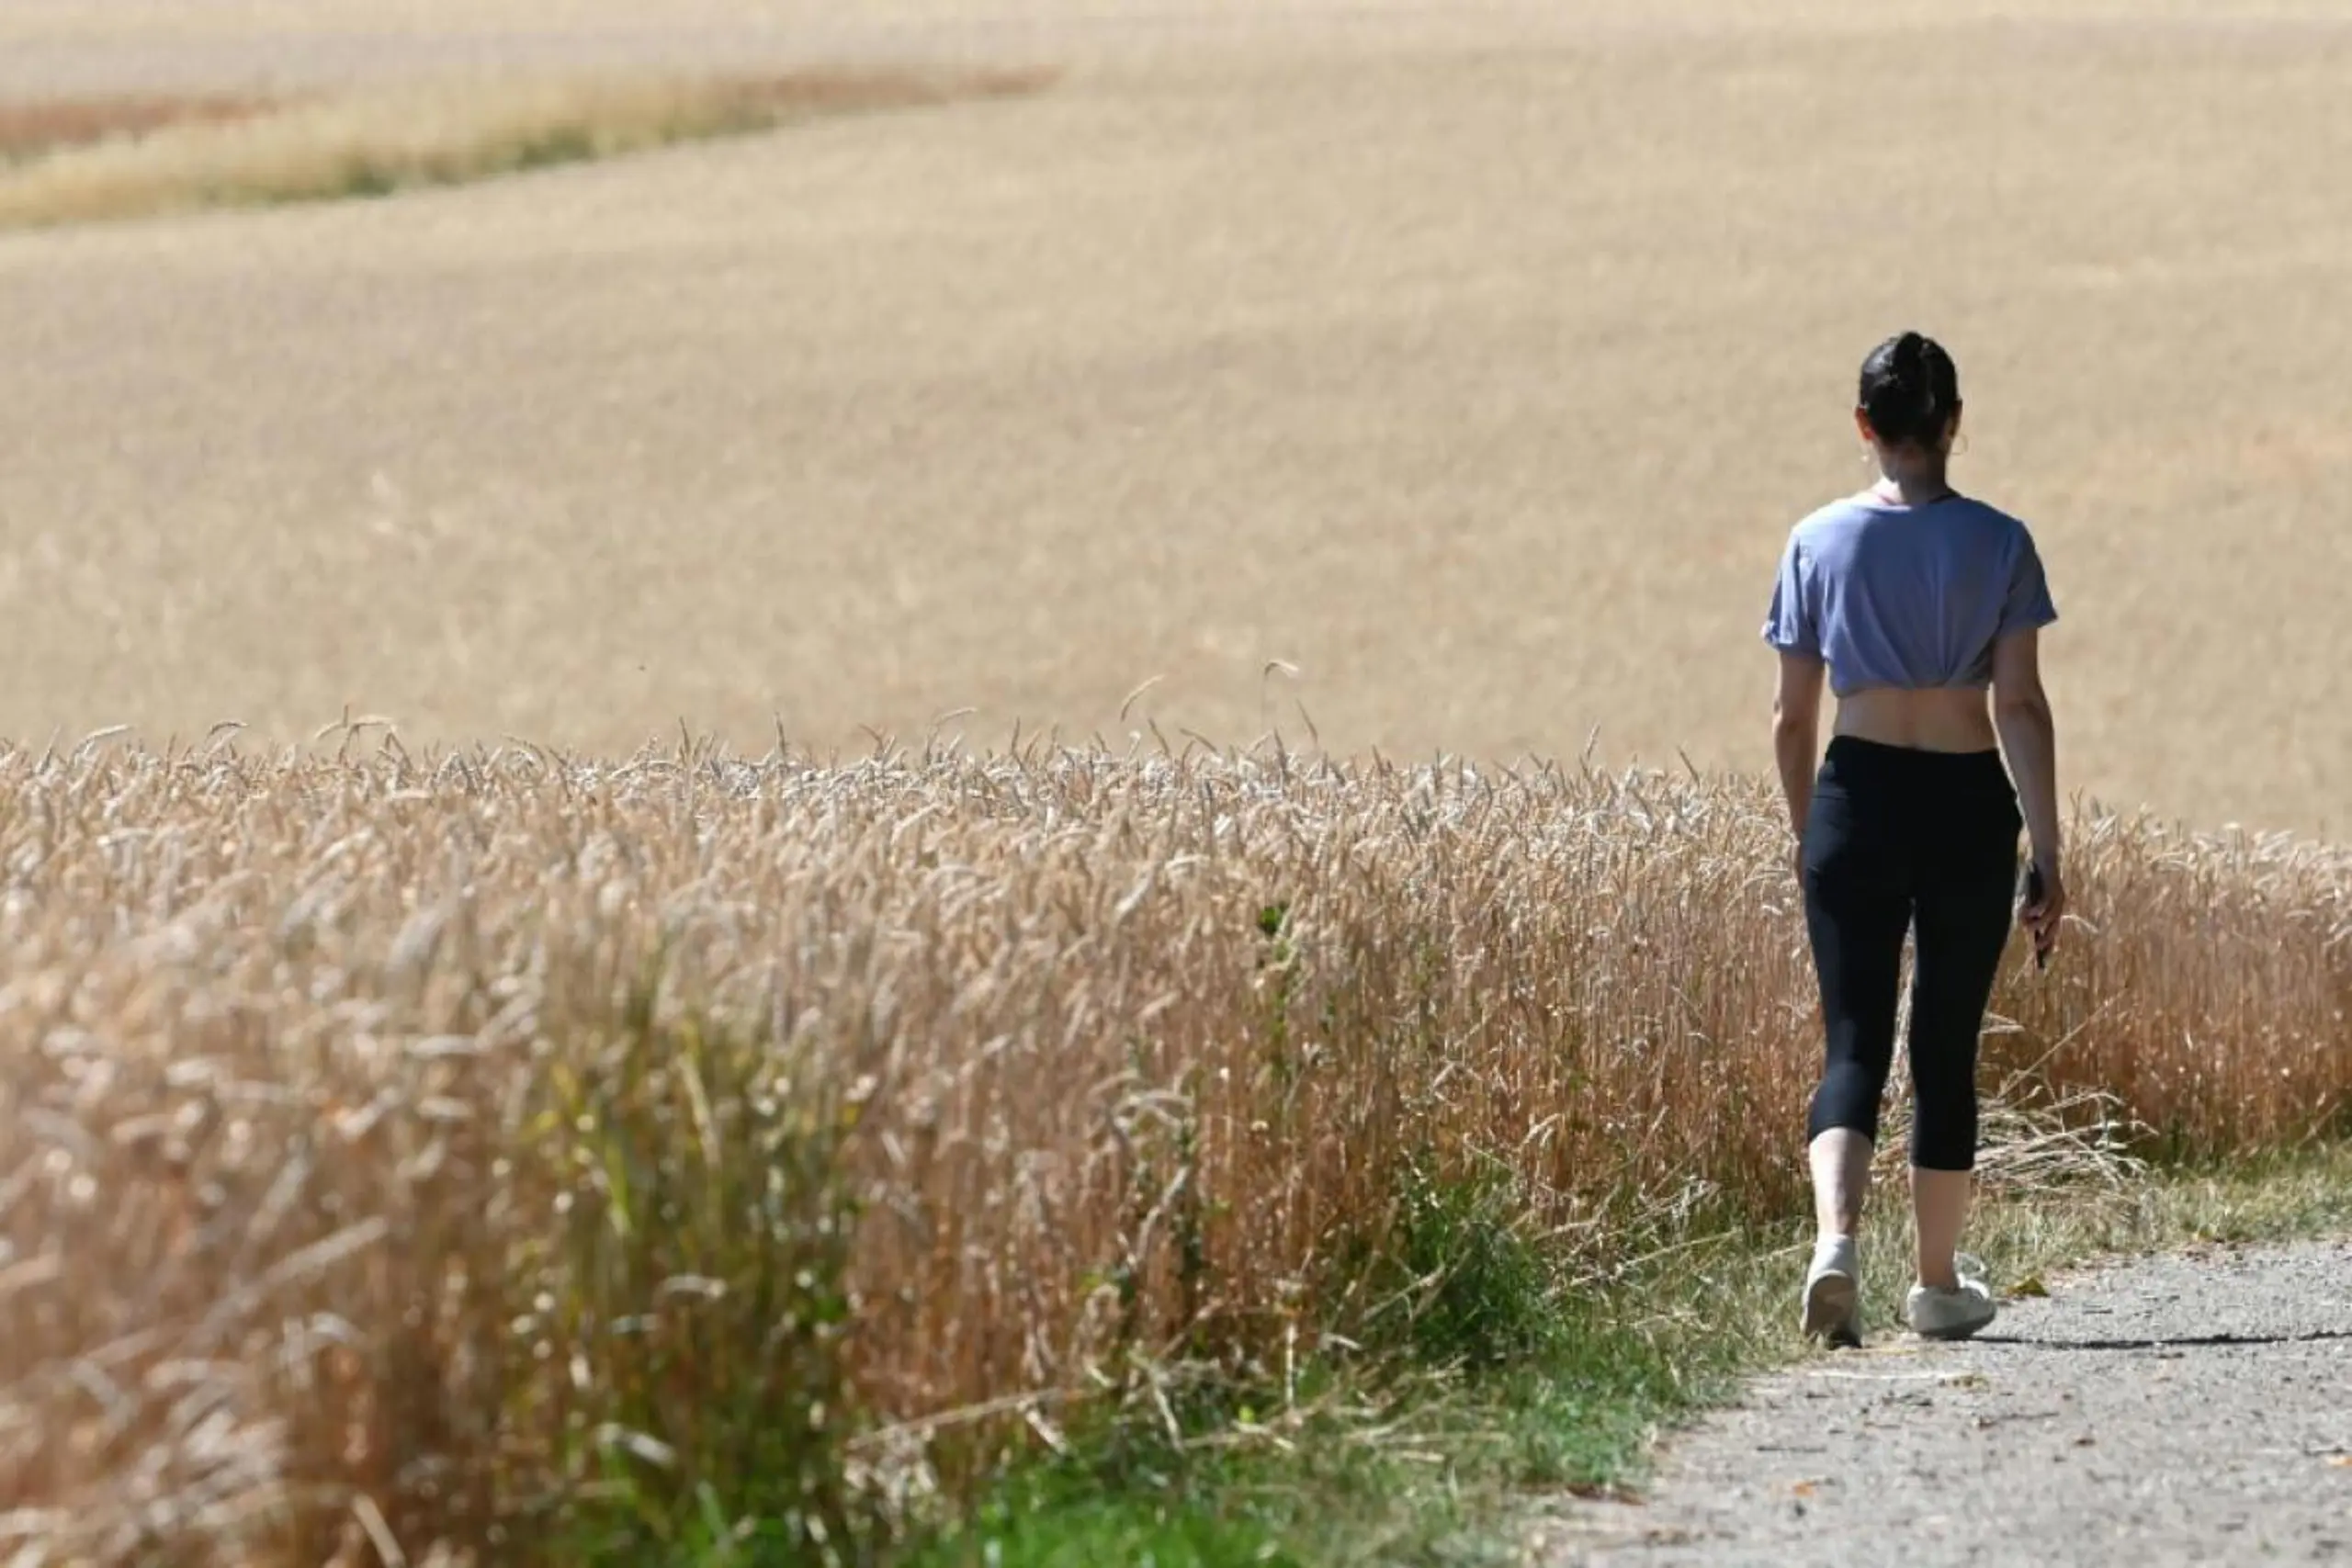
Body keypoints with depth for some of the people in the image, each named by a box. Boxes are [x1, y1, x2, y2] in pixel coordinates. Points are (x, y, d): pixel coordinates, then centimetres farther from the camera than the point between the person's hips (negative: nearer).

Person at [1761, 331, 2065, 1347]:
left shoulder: (1818, 542, 2)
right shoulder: (1996, 544, -3)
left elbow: (1792, 718, 5)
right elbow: (2021, 708, -7)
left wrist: (1807, 836, 19)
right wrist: (2048, 858, -5)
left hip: (1857, 801, 1)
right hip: (1967, 807, -1)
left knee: (1855, 1046, 1)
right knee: (1946, 1053, 11)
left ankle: (1836, 1239, -25)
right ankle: (1939, 1288, 21)